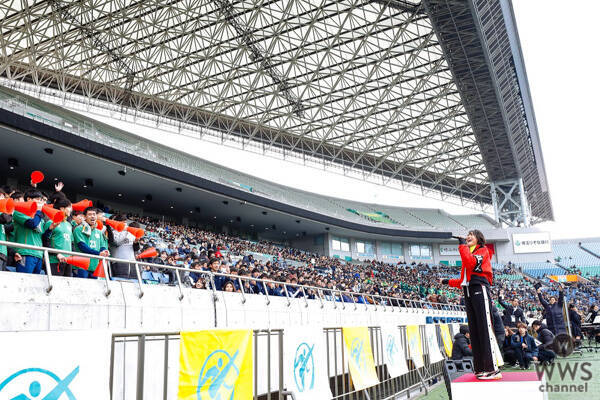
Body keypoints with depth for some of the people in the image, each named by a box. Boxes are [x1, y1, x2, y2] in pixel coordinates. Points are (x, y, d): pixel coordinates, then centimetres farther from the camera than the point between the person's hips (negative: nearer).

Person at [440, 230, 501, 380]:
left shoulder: (483, 250, 7)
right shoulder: (468, 253, 28)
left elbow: (471, 263, -15)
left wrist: (462, 245, -9)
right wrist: (449, 282, 26)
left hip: (480, 290, -8)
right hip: (468, 293, 8)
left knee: (485, 329, -13)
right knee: (474, 331, 2)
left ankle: (493, 369, -15)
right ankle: (480, 369, 2)